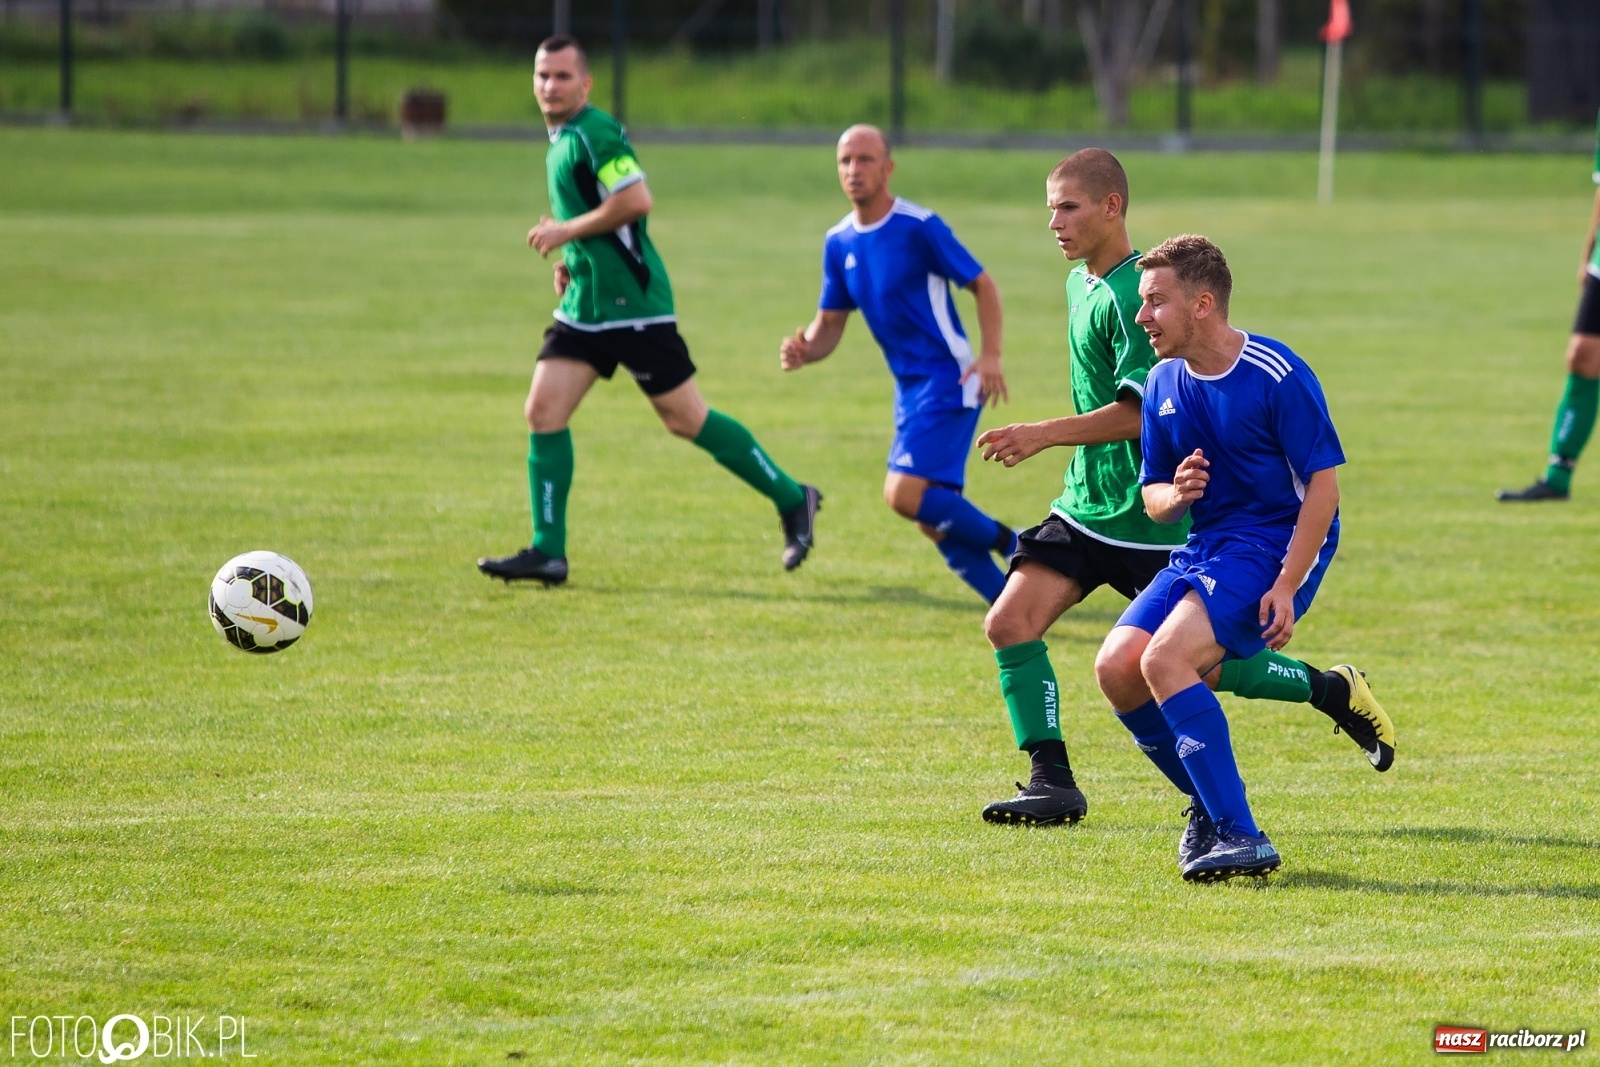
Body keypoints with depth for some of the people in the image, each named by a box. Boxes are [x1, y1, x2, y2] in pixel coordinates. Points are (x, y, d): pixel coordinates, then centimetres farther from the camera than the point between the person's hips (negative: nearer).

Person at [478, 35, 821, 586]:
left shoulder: (595, 133, -14)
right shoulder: (560, 141, 15)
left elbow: (636, 200, -25)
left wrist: (567, 231, -17)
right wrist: (572, 258, 13)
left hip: (632, 305, -9)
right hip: (583, 307, 9)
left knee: (686, 420, -3)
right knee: (543, 412, -1)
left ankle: (792, 500, 11)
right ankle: (548, 552, 0)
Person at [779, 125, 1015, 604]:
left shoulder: (920, 227, -13)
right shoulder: (839, 242, 8)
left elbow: (983, 285, -7)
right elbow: (830, 323, 13)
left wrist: (990, 356, -20)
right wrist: (804, 349, -10)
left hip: (949, 380, -8)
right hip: (909, 385, 8)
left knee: (904, 494, -20)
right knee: (934, 516, 6)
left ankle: (1008, 544, -1)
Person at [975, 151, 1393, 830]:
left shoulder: (1133, 293, -19)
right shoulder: (1080, 283, 10)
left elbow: (1139, 413, -25)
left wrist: (1043, 436, -28)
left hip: (1153, 514, -8)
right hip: (1086, 506, 8)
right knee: (1009, 624, -8)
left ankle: (1335, 692, 23)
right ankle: (1052, 782, -4)